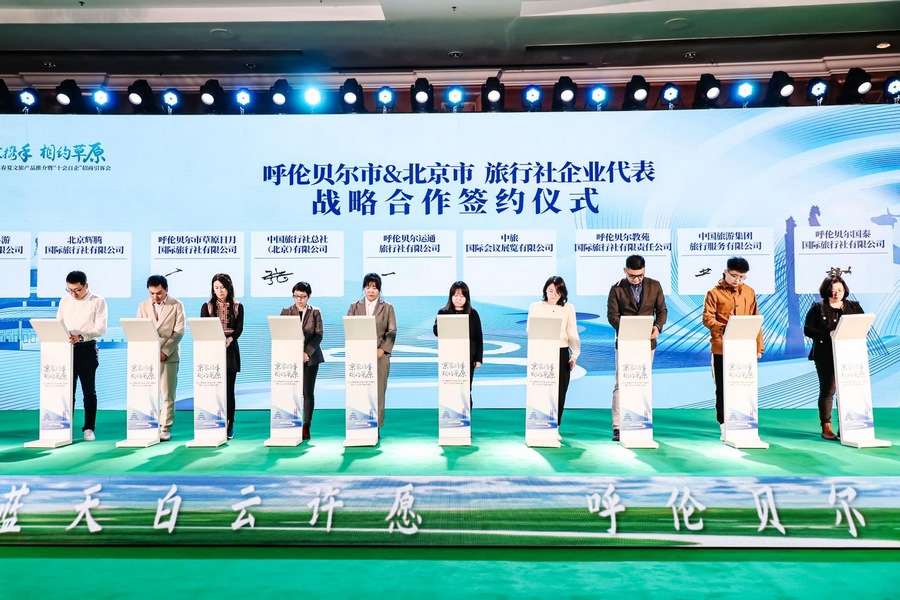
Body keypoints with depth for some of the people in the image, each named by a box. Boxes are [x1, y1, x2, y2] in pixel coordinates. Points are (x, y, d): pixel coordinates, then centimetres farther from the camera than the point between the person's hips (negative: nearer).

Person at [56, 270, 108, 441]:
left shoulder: (98, 302, -3)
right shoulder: (64, 301, 11)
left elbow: (101, 329, -10)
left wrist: (80, 337, -24)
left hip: (87, 349, -3)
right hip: (66, 349, 4)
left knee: (89, 390, 2)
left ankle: (89, 428, 9)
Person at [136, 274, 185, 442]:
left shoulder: (177, 305, 2)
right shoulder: (143, 306, 10)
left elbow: (179, 331, -4)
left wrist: (164, 352, -12)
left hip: (168, 356, -2)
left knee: (167, 395, 0)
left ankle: (165, 429, 5)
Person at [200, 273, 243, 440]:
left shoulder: (237, 307, 8)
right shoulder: (207, 306, 7)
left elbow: (239, 328, -3)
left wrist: (229, 339, -22)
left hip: (230, 350, 0)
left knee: (228, 389, 0)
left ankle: (229, 426, 4)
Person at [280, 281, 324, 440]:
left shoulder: (315, 312, 5)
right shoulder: (286, 312, 7)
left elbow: (318, 334, -1)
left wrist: (307, 353, -12)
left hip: (310, 357, 0)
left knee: (308, 392, 0)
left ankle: (306, 427, 4)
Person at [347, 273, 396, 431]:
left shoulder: (387, 308, 10)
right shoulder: (354, 307, 13)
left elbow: (392, 332, 3)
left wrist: (382, 350, -9)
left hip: (380, 355, -1)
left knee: (378, 391, -1)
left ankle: (377, 427, 6)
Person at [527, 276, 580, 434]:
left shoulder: (568, 308, 9)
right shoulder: (535, 307, 9)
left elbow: (573, 334, 5)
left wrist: (575, 354, -6)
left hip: (562, 353, 1)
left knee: (559, 393, 1)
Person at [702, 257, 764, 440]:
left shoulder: (749, 292, 11)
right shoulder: (714, 293, -1)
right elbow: (707, 318, -8)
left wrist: (758, 347, 8)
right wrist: (724, 328, -27)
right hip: (722, 349, -3)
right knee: (723, 388, 3)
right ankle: (725, 426, 10)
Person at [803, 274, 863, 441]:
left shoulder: (854, 307, 12)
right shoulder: (818, 308, 2)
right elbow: (807, 329, -4)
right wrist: (828, 335, -16)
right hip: (826, 356, -3)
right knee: (827, 391, 0)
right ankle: (826, 427, 6)